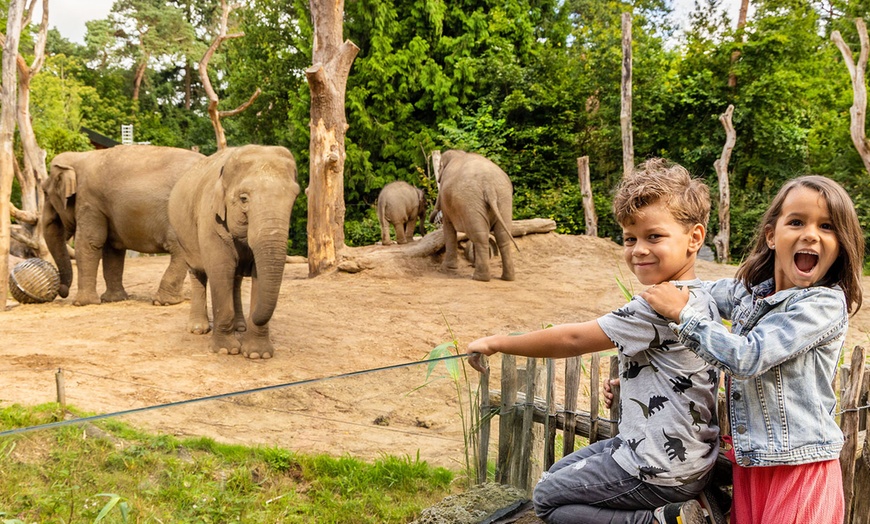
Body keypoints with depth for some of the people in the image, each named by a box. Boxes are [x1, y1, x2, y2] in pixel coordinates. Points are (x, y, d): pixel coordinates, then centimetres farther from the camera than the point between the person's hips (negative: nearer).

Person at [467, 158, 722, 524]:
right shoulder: (701, 299, 5)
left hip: (659, 472, -10)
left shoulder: (659, 307, -25)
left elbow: (573, 340, -19)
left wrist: (496, 343, -9)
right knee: (557, 473, 22)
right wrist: (626, 383, 8)